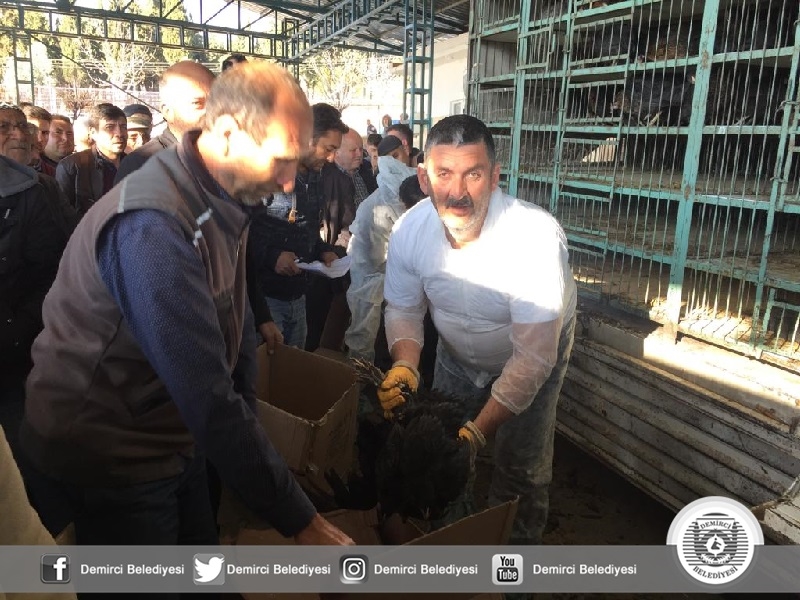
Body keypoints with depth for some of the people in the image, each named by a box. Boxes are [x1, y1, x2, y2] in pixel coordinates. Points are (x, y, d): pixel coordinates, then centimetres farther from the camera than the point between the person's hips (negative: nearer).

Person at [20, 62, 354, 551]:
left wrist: (246, 433, 1)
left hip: (175, 444, 8)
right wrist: (300, 521, -26)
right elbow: (210, 401, -33)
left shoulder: (224, 198, -2)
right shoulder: (152, 226, -31)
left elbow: (236, 323, 5)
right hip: (108, 465, -7)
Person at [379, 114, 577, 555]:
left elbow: (533, 357, -34)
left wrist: (478, 431, -35)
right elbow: (403, 308, -8)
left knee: (519, 467, 3)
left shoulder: (536, 237, -39)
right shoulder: (410, 230, -25)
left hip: (537, 350, -3)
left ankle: (517, 549, 34)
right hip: (458, 352, 4)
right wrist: (405, 366, -28)